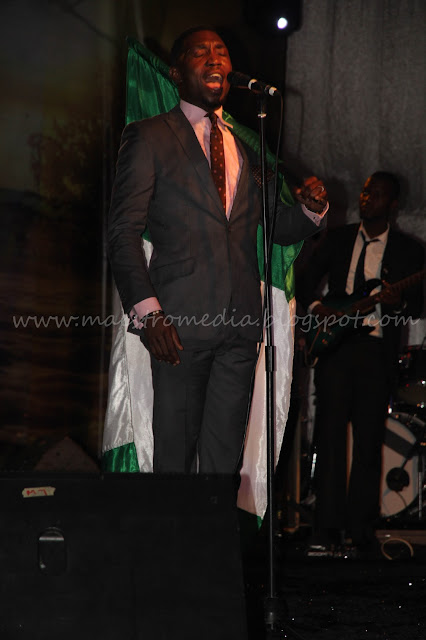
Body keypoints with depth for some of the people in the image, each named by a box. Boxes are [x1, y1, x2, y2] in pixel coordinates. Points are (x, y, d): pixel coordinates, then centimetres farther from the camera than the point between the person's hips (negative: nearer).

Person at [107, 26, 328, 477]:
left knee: (225, 453, 6)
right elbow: (123, 232, -4)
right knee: (175, 449, -1)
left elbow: (276, 227, 20)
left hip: (241, 321, 4)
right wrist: (145, 311, -16)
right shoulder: (149, 138, 3)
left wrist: (311, 209, -3)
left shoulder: (245, 144, 18)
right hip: (180, 320, -4)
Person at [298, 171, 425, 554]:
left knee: (369, 442, -2)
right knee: (330, 435, -6)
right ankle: (328, 528, -6)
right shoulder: (338, 239, 15)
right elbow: (307, 281, 17)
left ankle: (360, 528, 5)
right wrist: (317, 308, -2)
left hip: (377, 353, -1)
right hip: (335, 346, 1)